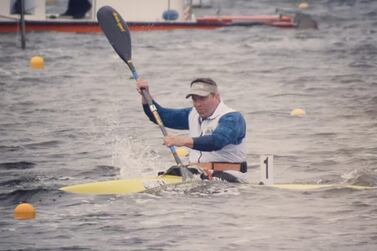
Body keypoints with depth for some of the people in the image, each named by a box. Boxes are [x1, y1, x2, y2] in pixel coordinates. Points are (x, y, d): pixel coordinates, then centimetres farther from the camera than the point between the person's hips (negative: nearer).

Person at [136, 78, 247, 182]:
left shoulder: (232, 118, -11)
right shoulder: (193, 115, 18)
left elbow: (216, 142, -29)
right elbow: (161, 116, 24)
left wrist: (184, 141, -40)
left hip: (227, 176, -8)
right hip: (197, 173, 8)